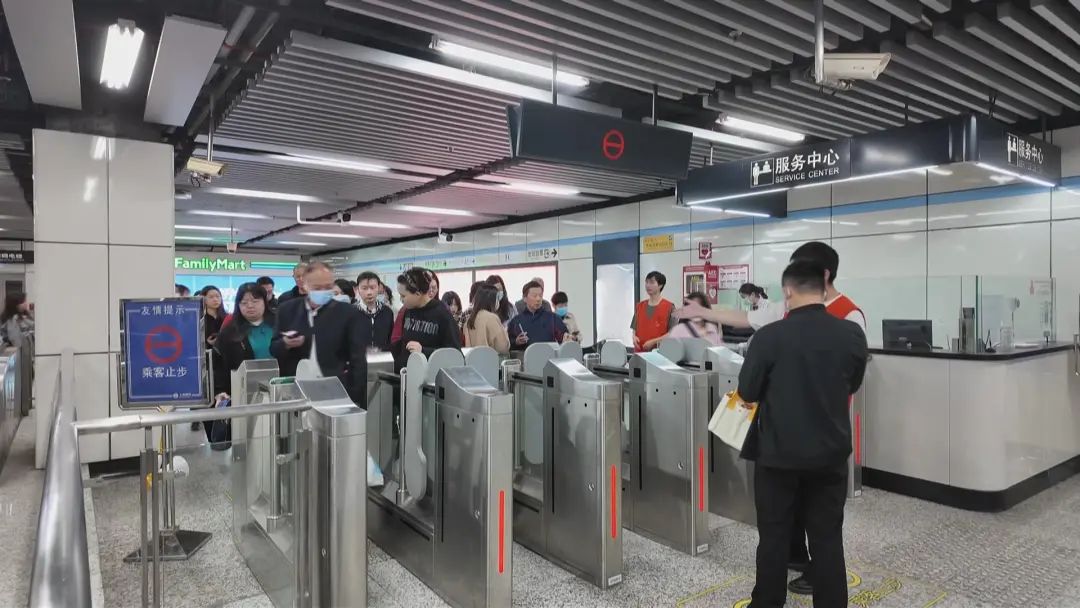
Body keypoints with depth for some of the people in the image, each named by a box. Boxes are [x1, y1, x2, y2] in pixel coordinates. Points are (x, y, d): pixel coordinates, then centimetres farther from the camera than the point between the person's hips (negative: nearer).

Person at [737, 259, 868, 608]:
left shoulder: (769, 336, -18)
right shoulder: (853, 335, -7)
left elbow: (747, 392, -8)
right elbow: (853, 386, 9)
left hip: (778, 454, -2)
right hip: (831, 454, 3)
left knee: (774, 538, 13)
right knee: (828, 539, 14)